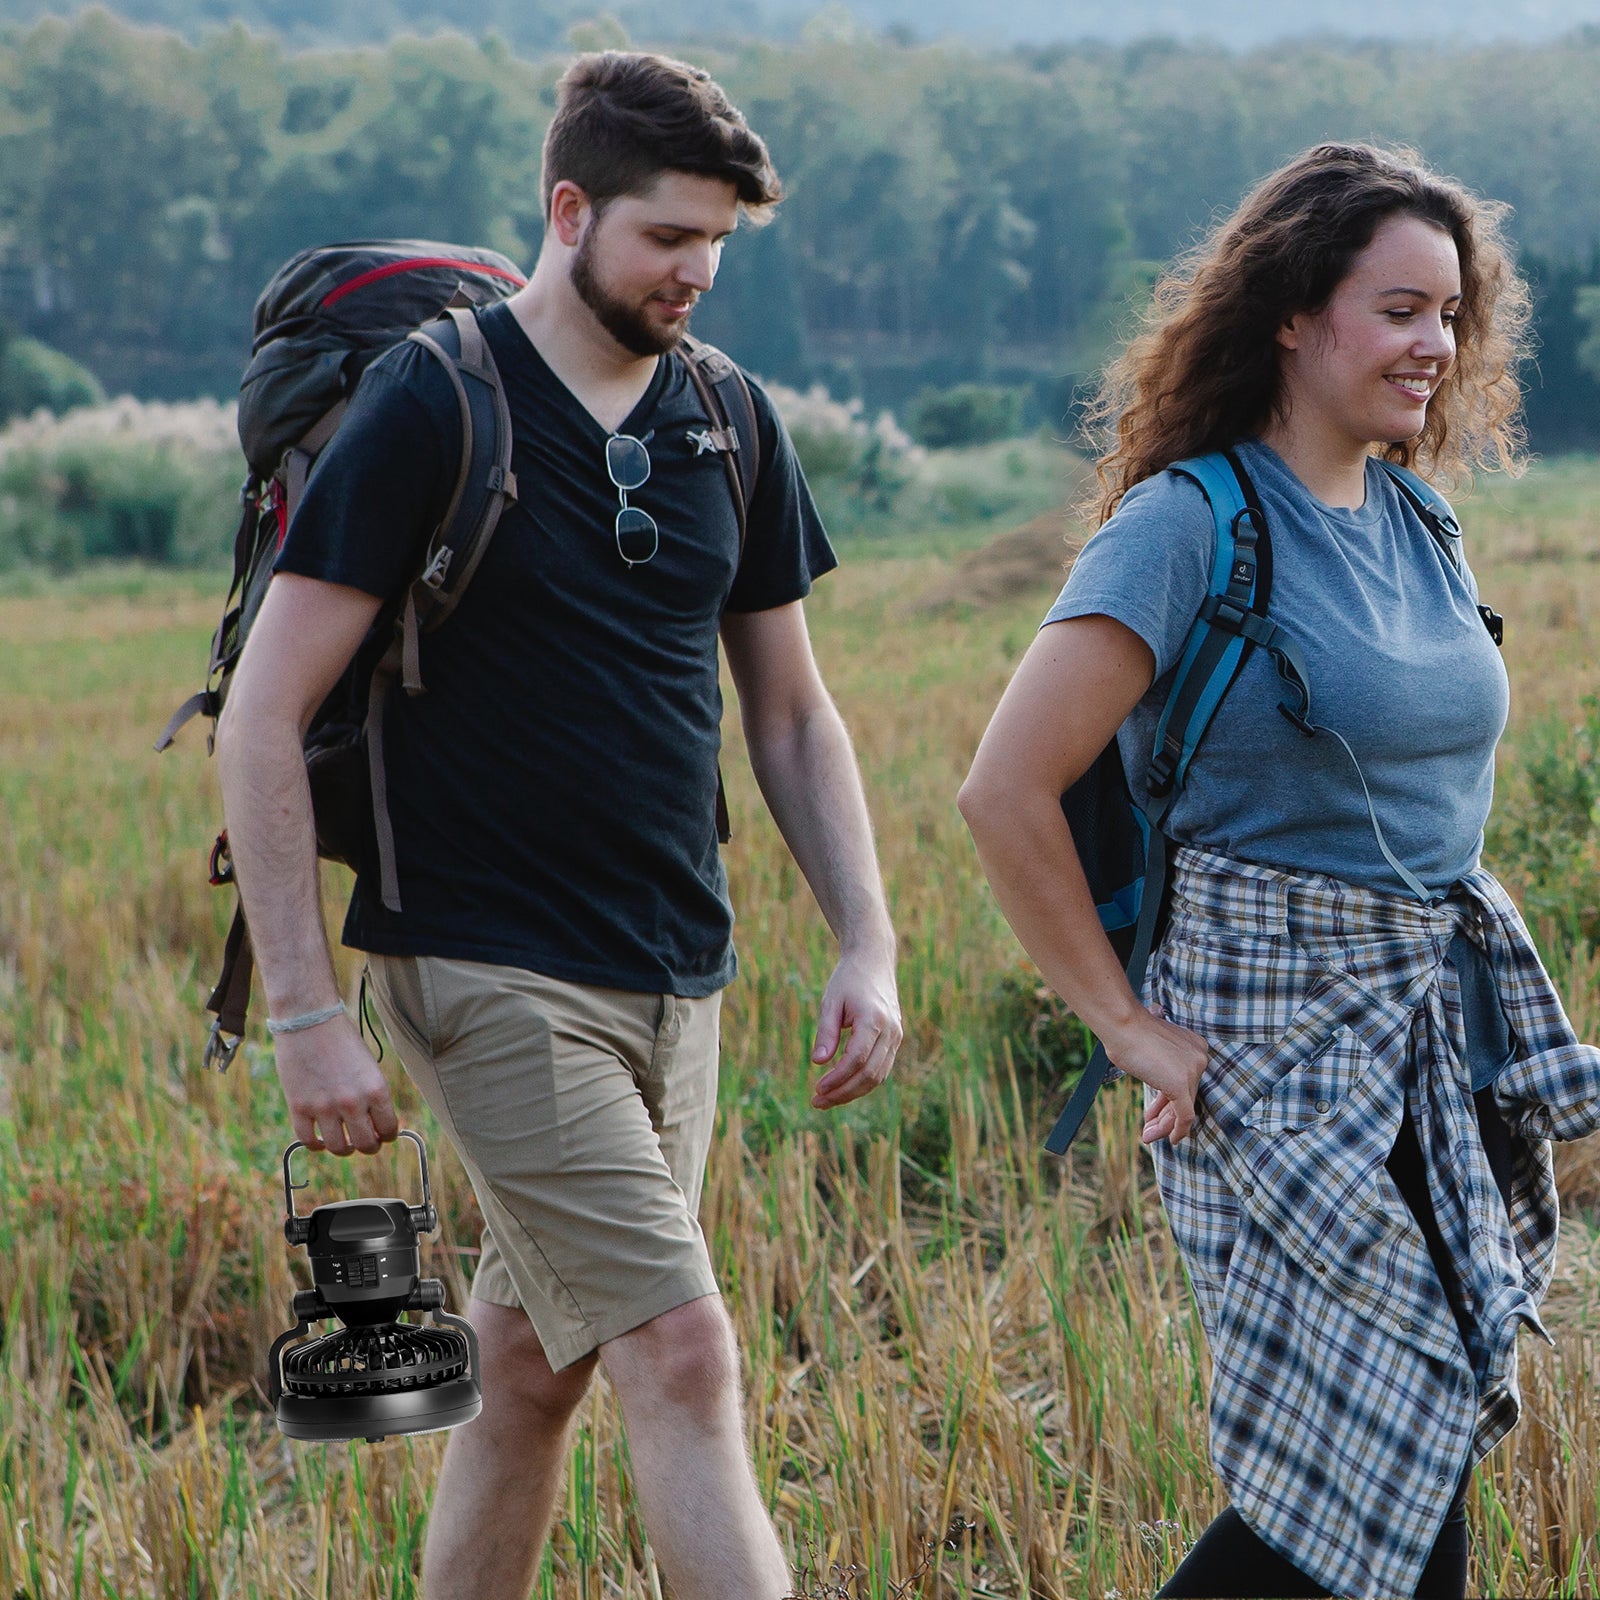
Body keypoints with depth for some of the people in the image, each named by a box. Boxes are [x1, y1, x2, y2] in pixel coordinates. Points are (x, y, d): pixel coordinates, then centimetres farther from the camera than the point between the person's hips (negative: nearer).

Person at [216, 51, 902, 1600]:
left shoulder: (729, 426, 9)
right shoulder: (429, 408, -9)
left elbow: (789, 715, 17)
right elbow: (263, 715, -10)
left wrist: (866, 944, 5)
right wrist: (305, 1010, -14)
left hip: (674, 982, 6)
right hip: (494, 978, -6)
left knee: (530, 1371, 12)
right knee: (682, 1359, -13)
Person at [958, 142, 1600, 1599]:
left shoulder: (1418, 527, 11)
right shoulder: (1189, 526, -13)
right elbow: (1006, 793, -17)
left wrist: (1456, 961, 17)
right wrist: (1128, 1025, -13)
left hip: (1443, 1032, 7)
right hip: (1277, 1037, -7)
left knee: (1419, 1443, 7)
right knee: (1380, 1455, -10)